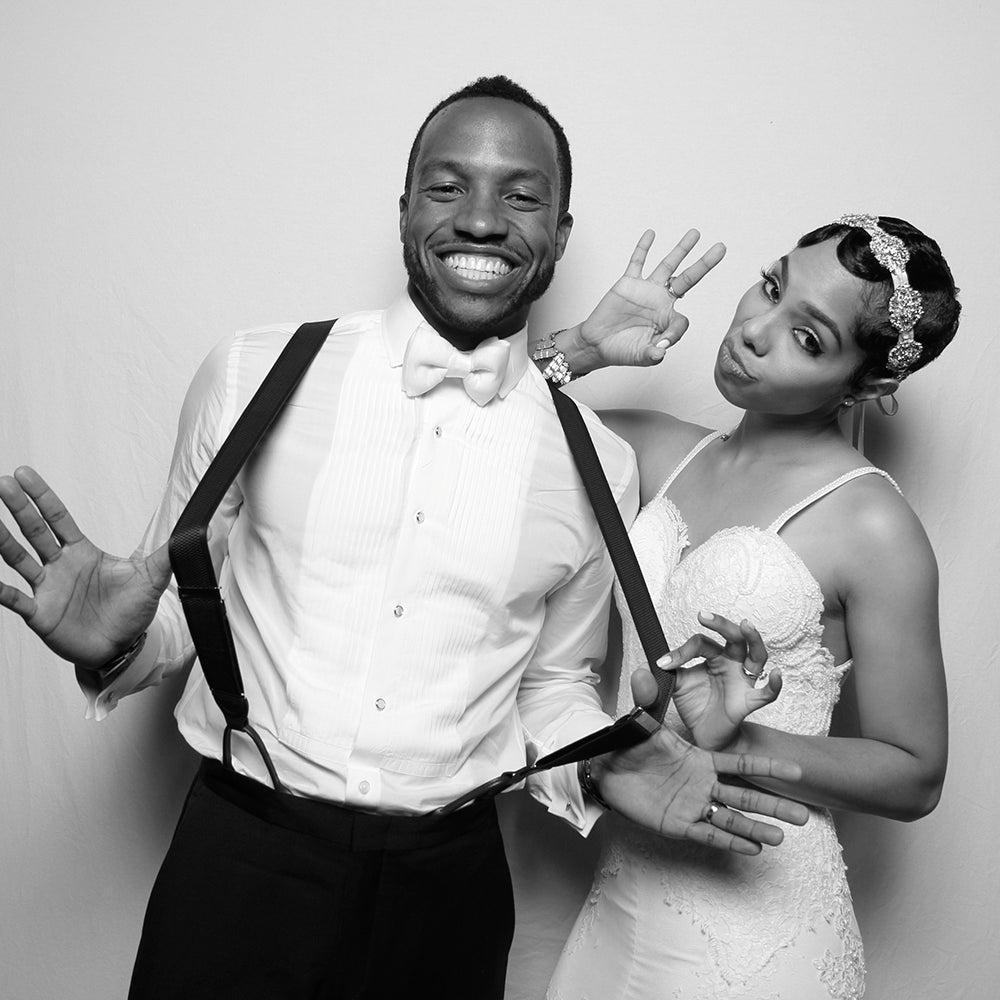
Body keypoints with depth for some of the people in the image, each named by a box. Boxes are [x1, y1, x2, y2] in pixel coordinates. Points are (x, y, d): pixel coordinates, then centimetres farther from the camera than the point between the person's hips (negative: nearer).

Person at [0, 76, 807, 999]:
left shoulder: (599, 466, -1)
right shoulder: (253, 376, -6)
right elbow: (185, 602, 4)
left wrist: (608, 769, -8)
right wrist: (116, 642, -17)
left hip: (449, 885, 2)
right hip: (241, 858, -1)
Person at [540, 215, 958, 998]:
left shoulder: (874, 530, -14)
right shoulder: (665, 453, 1)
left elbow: (915, 777, -9)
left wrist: (735, 741, -22)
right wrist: (588, 345, -10)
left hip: (754, 912, -5)